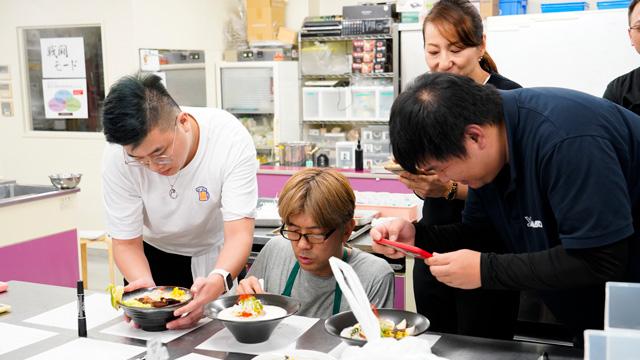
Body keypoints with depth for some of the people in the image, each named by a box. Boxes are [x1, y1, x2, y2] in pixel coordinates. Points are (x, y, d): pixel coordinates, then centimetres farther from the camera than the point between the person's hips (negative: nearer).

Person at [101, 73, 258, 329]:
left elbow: (239, 233, -32)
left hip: (215, 254, 0)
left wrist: (218, 281, -52)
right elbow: (126, 242, -18)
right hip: (154, 254, 1)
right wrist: (146, 285, -39)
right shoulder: (117, 159, -27)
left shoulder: (231, 139, -31)